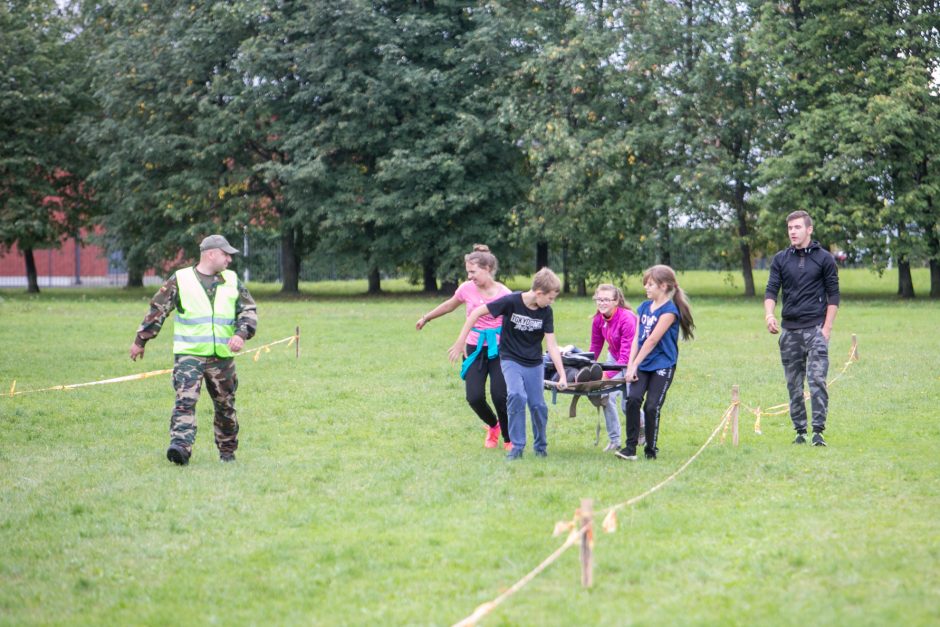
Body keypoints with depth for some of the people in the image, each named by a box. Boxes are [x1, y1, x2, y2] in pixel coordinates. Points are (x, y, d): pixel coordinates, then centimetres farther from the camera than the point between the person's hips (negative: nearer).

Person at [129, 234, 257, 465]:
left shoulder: (232, 281, 11)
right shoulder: (180, 280, 1)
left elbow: (249, 310, 9)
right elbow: (157, 310, 5)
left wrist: (241, 334, -10)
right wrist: (140, 341, 7)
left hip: (222, 356, 4)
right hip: (189, 354, -4)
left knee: (225, 405, 11)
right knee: (185, 400, -19)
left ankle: (227, 450, 26)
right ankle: (181, 447, -28)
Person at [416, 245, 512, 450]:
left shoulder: (504, 294, -11)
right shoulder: (467, 289, -1)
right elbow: (450, 305, 18)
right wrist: (426, 318, 30)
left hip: (498, 350, -3)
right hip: (475, 349, 3)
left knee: (499, 395, -14)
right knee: (475, 397, -9)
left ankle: (508, 438, 11)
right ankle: (493, 426, 24)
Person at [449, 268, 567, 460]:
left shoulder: (545, 312, -8)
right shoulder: (511, 301, -20)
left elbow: (552, 345, -7)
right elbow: (476, 313, -15)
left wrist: (562, 375, -14)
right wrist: (460, 343, -14)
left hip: (534, 364, 3)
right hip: (511, 360, -3)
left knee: (538, 405, 0)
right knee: (517, 396, -25)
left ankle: (540, 446, 25)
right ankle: (517, 447, -13)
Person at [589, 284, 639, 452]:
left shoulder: (627, 319, -31)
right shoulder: (598, 320, -10)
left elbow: (626, 355, -33)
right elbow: (595, 348, 0)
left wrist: (607, 375, -40)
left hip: (632, 361, -6)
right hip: (614, 358, 6)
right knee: (607, 396, -7)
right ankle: (614, 440, 7)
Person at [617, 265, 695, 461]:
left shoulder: (669, 311, -12)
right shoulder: (644, 307, 11)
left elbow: (652, 340, -15)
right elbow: (637, 338, 9)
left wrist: (635, 365, -16)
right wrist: (630, 365, 0)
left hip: (662, 366, -5)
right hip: (643, 364, 5)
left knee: (652, 407, -7)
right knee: (633, 398, -14)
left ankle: (651, 449, 9)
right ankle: (630, 447, -11)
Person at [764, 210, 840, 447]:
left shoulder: (824, 258, 2)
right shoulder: (781, 259, 10)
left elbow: (833, 295, 2)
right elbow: (771, 290, 5)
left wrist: (827, 327, -6)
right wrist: (769, 314, -15)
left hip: (815, 328, -4)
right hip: (789, 329, 4)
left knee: (817, 379, -13)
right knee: (793, 384, 6)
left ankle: (818, 431, -11)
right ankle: (800, 431, 13)